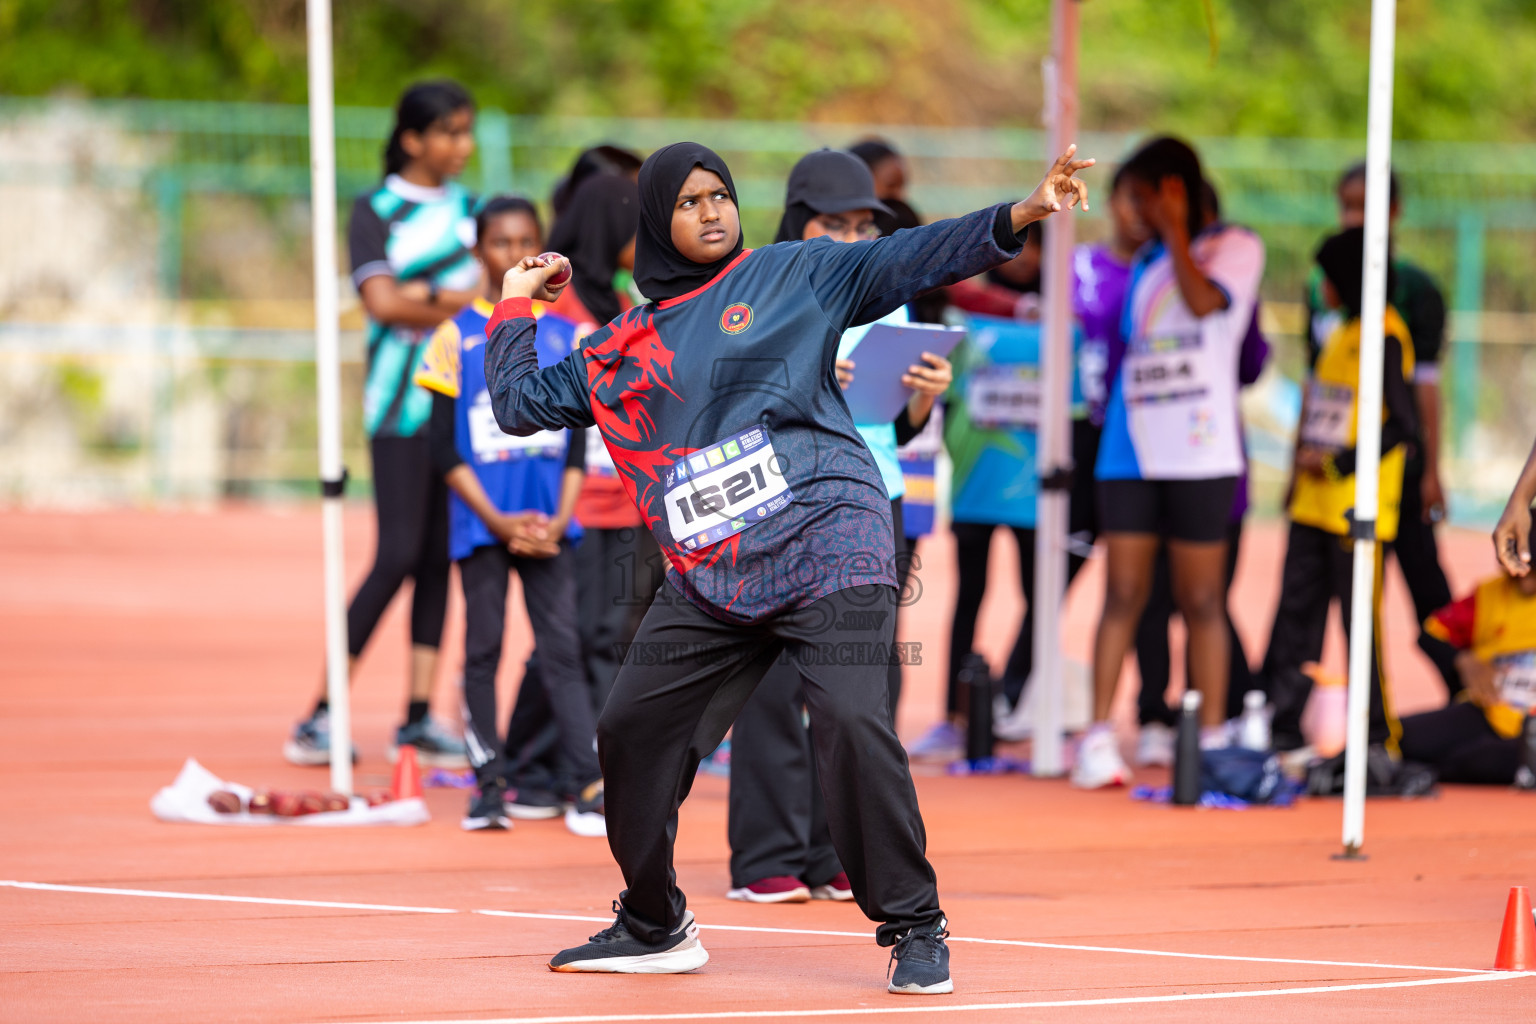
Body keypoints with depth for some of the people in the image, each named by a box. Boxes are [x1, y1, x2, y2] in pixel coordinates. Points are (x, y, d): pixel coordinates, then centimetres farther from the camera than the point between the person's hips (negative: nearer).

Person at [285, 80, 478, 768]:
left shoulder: (472, 210, 15)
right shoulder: (376, 211, 1)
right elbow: (382, 301, -12)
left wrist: (426, 296, -11)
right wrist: (458, 302, -6)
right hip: (402, 402, -5)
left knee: (441, 557, 3)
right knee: (398, 556, -12)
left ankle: (418, 718, 6)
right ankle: (322, 717, -7)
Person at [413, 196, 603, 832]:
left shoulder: (567, 337, 8)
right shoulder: (457, 337, 2)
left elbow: (579, 443, 7)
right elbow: (444, 449, -1)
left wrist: (559, 521, -6)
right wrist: (499, 521, -9)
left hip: (549, 524, 1)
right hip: (481, 522, -1)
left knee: (562, 647, -5)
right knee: (483, 649, 0)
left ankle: (588, 781, -8)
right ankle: (489, 786, 5)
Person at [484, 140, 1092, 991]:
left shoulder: (793, 276, 8)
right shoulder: (619, 349, 19)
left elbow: (908, 261, -2)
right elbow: (519, 404, 24)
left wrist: (1018, 217, -14)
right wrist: (515, 307, 30)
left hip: (826, 543, -5)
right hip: (706, 581, 5)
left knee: (850, 722, -20)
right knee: (632, 730, 5)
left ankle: (914, 927, -10)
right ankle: (653, 928, 25)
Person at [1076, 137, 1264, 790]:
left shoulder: (1234, 247, 2)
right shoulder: (1145, 263, 22)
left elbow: (1205, 301, -17)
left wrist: (1176, 230, -11)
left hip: (1198, 453, -5)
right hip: (1130, 450, 5)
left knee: (1200, 600, -1)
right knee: (1122, 594, -3)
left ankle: (1210, 739, 3)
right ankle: (1099, 734, -9)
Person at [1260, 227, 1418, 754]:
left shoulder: (1385, 339, -12)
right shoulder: (1340, 334, 16)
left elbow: (1402, 426, -16)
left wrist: (1337, 464, -16)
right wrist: (1302, 468, 18)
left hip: (1357, 508, -9)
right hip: (1314, 504, 9)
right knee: (1297, 610, 9)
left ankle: (1379, 736, 1)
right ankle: (1282, 724, 13)